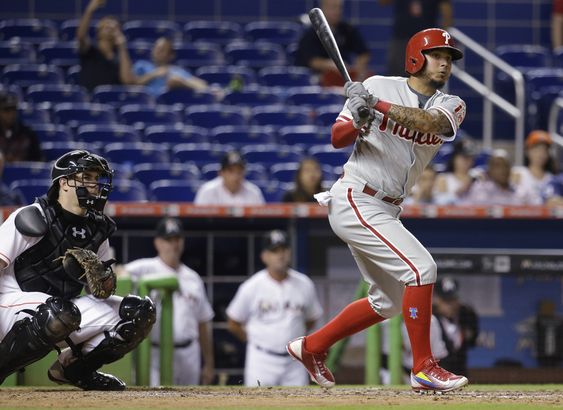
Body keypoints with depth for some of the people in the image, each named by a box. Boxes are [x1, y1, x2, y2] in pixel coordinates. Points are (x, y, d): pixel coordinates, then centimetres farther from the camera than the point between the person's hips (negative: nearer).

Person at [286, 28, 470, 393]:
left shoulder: (452, 106, 3)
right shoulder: (380, 86, -7)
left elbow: (431, 122, -22)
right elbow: (336, 139, -5)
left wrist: (378, 106, -33)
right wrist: (358, 121, -27)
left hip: (385, 211, 7)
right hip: (356, 201, -7)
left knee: (390, 301, 16)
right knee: (421, 267, -20)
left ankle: (311, 347, 30)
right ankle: (424, 369, -15)